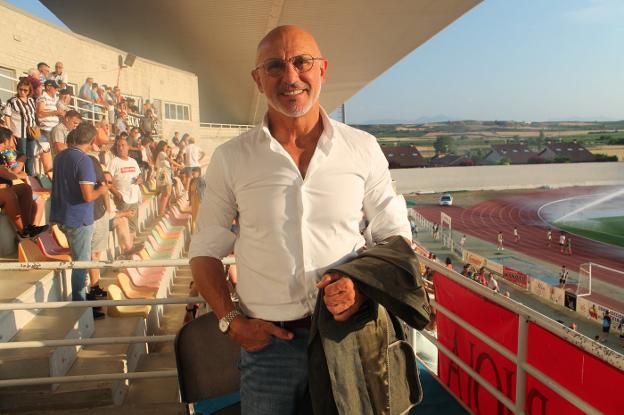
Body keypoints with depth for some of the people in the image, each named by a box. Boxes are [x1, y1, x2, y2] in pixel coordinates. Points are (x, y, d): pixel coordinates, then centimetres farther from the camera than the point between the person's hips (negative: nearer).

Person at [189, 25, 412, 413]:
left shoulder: (363, 148, -3)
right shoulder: (230, 158, -3)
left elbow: (394, 234, 5)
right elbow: (206, 250, 5)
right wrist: (230, 321, -6)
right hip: (268, 342, 0)